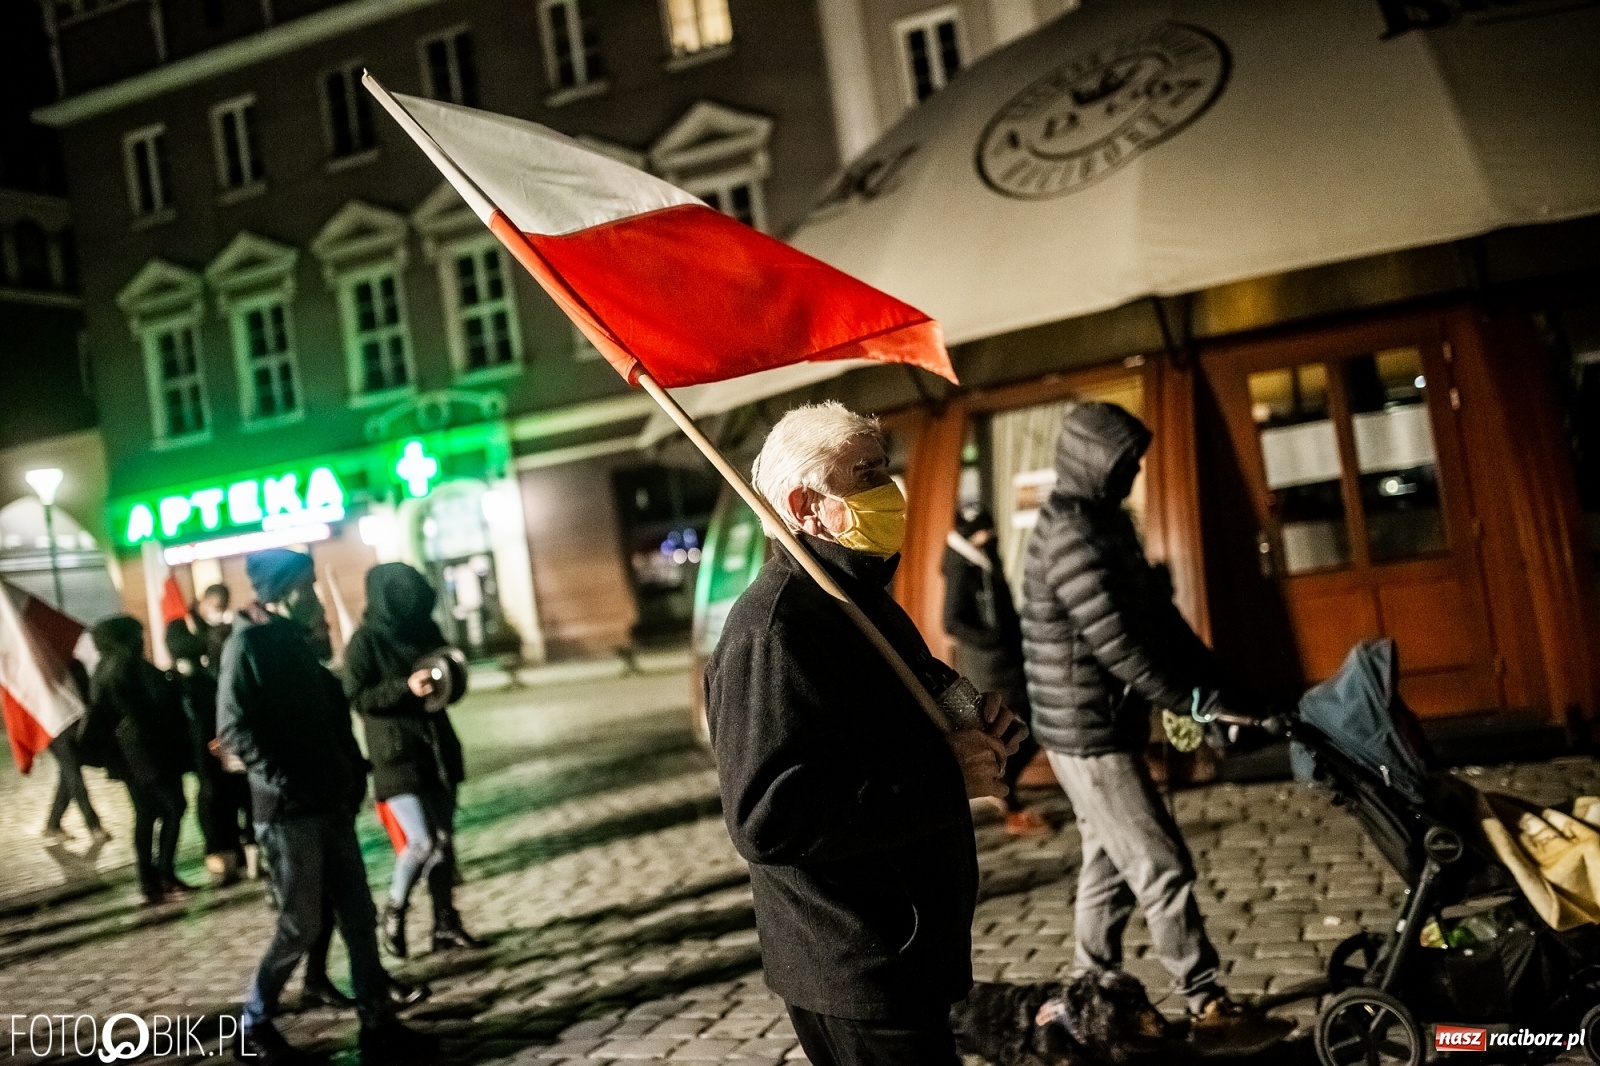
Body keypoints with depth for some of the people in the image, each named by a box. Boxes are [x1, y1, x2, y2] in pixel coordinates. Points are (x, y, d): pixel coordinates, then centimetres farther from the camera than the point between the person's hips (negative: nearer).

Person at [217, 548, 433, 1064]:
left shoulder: (301, 641, 15)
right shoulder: (247, 644, -9)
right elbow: (233, 728, -17)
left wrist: (352, 773, 8)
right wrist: (281, 781, -21)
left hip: (330, 804, 7)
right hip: (287, 809, -7)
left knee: (358, 918, 8)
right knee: (300, 926, 0)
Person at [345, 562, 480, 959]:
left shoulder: (425, 628, 6)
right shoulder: (364, 642, -10)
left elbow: (452, 683, 16)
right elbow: (357, 698, -14)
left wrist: (452, 678, -7)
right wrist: (406, 687, -26)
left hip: (438, 749, 6)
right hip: (396, 756, -6)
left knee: (444, 841, 9)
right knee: (423, 842, -11)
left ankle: (446, 925, 19)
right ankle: (393, 912, 14)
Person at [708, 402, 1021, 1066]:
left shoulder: (863, 600, 12)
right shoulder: (772, 627, -23)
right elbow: (768, 817, -32)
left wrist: (972, 727, 2)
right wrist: (947, 778, -27)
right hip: (855, 982, -10)